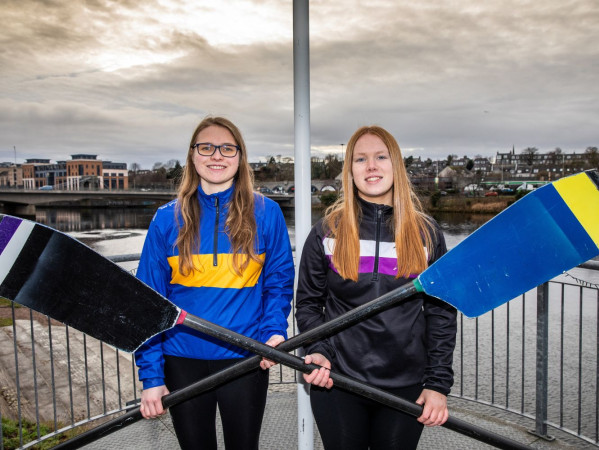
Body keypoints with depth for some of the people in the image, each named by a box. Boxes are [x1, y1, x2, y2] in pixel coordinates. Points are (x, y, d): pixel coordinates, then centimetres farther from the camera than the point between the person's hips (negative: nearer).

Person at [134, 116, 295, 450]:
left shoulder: (265, 213, -4)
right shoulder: (167, 219, -2)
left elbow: (279, 281, 2)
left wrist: (274, 331, -15)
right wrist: (151, 375, -4)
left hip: (244, 360, -1)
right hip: (182, 362, 1)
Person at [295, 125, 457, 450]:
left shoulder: (427, 233, 0)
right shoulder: (327, 231, -1)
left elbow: (441, 312, 2)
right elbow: (308, 303, 4)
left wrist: (438, 383, -3)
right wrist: (318, 351, -11)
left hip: (406, 389, 1)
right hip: (337, 385, 0)